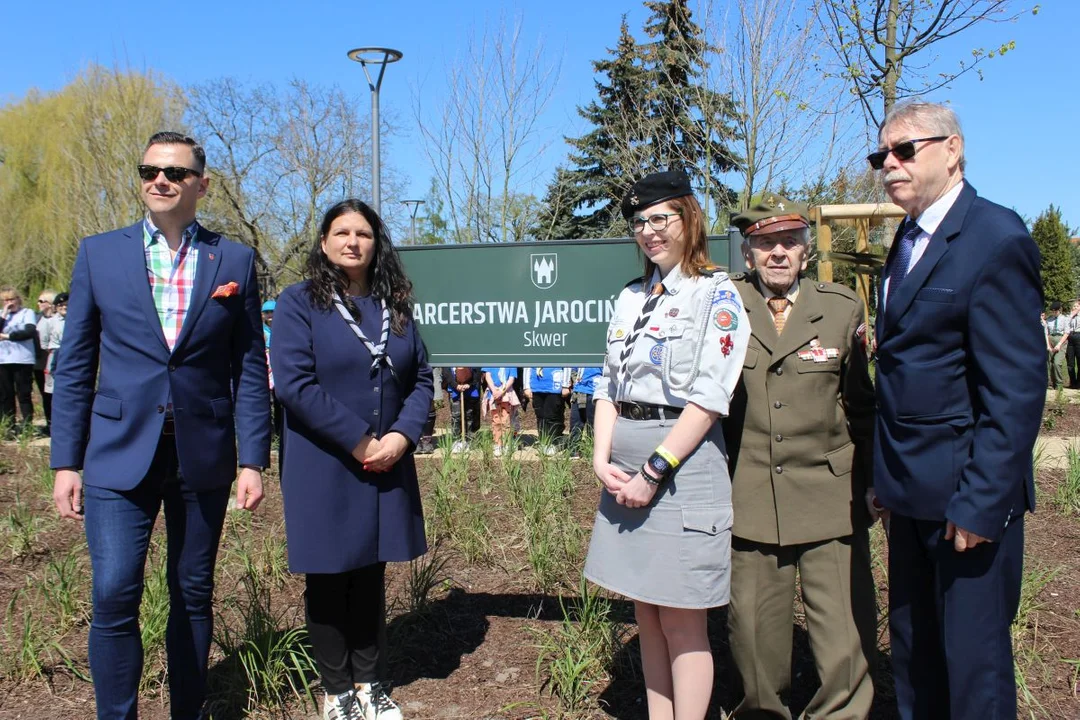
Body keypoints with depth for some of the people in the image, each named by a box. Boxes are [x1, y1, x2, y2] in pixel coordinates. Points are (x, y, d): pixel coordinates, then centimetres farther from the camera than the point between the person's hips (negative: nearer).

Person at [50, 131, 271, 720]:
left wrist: (253, 460, -2)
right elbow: (74, 366, 4)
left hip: (203, 455, 1)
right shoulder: (99, 253, 4)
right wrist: (65, 462, 0)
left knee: (193, 596, 11)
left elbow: (250, 370, 3)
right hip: (120, 454, 0)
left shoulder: (234, 261, 4)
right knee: (114, 596, -6)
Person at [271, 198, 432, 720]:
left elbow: (421, 379, 8)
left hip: (386, 465, 4)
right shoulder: (299, 303, -5)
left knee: (371, 576, 12)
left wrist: (402, 435, -10)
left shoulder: (395, 306, 8)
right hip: (323, 470, -4)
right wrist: (359, 441, -17)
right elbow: (294, 383, -15)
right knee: (328, 579, 7)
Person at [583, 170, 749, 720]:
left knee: (681, 621, 1)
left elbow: (710, 397, -13)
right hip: (626, 467, 6)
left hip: (683, 463, -6)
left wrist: (655, 470, -16)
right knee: (646, 614, 13)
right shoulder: (631, 298, 15)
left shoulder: (716, 295, -4)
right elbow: (608, 385, 12)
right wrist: (602, 458, -4)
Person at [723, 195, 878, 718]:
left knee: (846, 629, 1)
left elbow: (862, 406, 10)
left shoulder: (842, 309, 5)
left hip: (831, 499, 1)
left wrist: (873, 484, 8)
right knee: (753, 626, 10)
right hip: (749, 498, 0)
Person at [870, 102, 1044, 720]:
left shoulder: (996, 239, -13)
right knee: (913, 652, 17)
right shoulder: (910, 240, 13)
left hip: (966, 490, -8)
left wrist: (981, 501, -20)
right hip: (912, 493, 8)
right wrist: (887, 474, 11)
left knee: (973, 663, 3)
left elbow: (1017, 387, -18)